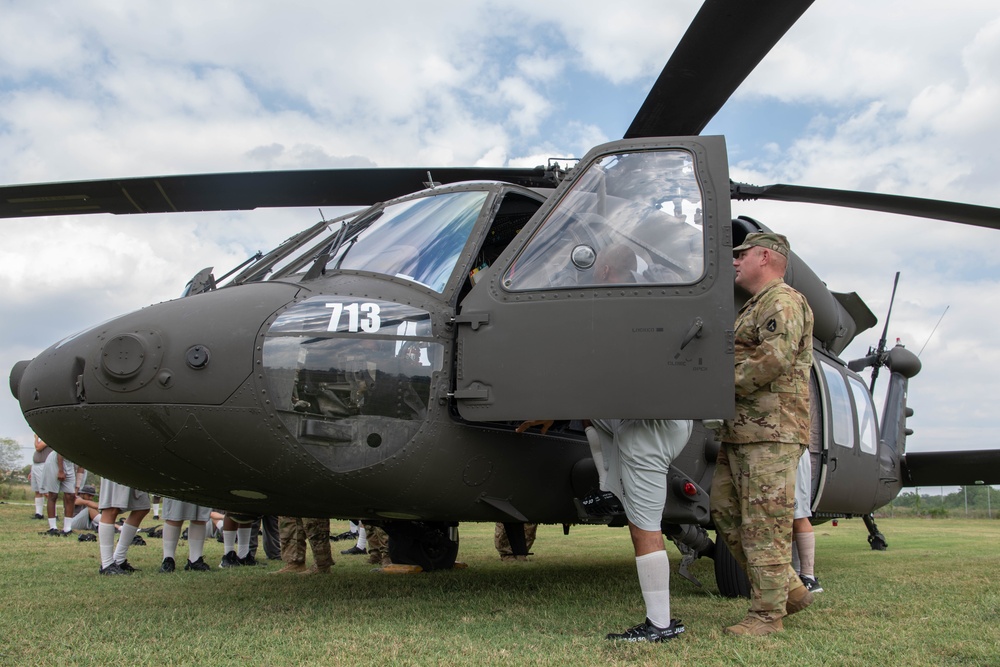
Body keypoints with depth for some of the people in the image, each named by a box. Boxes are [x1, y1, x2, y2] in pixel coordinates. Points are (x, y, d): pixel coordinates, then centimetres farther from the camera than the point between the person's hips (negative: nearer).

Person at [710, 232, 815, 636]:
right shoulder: (753, 308, 26)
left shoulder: (783, 302, -6)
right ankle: (790, 589, 17)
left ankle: (768, 613, 1)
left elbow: (775, 359, -21)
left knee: (764, 523, -7)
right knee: (727, 514, 10)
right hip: (739, 431, 10)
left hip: (771, 431, -10)